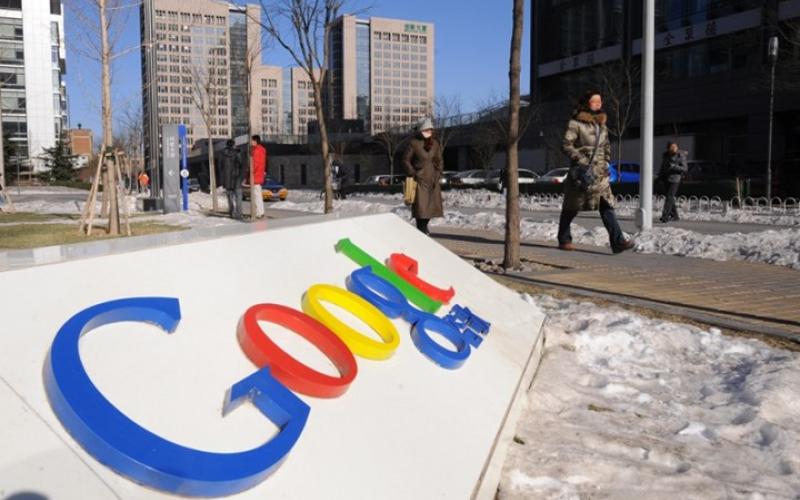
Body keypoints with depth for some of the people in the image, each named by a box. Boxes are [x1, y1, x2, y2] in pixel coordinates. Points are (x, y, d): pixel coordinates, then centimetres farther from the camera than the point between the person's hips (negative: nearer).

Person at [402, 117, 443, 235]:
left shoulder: (436, 143, 8)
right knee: (420, 202, -8)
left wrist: (438, 175, 4)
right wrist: (412, 173, -8)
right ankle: (420, 228, 2)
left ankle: (425, 226, 21)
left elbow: (439, 161, 13)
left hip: (432, 178, 5)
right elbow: (406, 159, -1)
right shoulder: (414, 142, -5)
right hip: (419, 177, -5)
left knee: (432, 202, 5)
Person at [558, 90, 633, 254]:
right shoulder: (575, 123, -6)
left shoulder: (602, 124, 14)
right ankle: (564, 240, 22)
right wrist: (581, 160, -18)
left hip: (600, 173, 5)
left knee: (607, 205, -8)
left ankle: (618, 241, -15)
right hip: (581, 172, -5)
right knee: (571, 208, 6)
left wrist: (606, 162, 15)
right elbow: (566, 145, -11)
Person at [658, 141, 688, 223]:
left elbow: (685, 168, -10)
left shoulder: (681, 156, -7)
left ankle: (665, 216, -17)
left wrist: (674, 167, -20)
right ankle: (675, 216, 20)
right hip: (666, 178, 6)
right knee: (670, 197, 10)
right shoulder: (666, 155, 6)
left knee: (670, 197, -13)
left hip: (675, 178, -6)